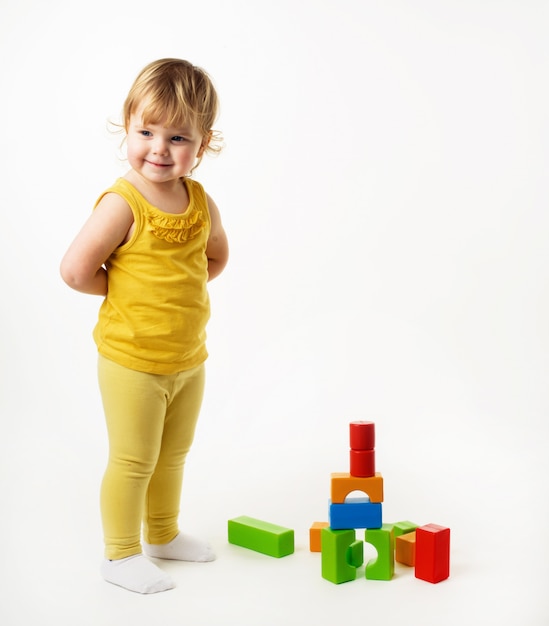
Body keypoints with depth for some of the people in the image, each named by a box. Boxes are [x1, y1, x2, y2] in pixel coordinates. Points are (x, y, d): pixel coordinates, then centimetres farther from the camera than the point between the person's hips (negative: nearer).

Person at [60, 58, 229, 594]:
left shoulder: (200, 202, 0)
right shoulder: (122, 203, -19)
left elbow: (215, 256, 18)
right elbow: (75, 269, -21)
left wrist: (177, 286, 5)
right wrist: (127, 288, -7)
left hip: (189, 358, 7)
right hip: (132, 361, -7)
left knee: (172, 456, 22)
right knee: (132, 461, 5)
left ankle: (162, 535, 42)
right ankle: (120, 555, 23)